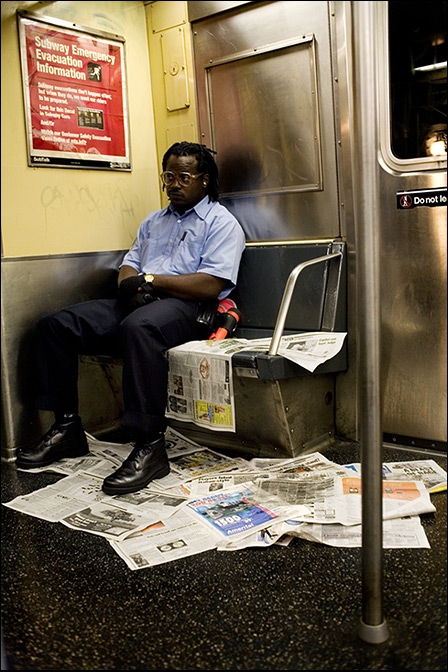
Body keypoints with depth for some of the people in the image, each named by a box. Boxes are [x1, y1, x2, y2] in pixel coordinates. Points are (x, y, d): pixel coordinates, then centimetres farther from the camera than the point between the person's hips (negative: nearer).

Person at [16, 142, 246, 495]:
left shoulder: (221, 223, 6)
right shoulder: (153, 221, 30)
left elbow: (211, 285, -10)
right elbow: (129, 267, 21)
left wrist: (149, 280, -9)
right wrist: (131, 285, -5)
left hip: (185, 307, -7)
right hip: (135, 304, 7)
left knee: (139, 327, -41)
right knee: (55, 325, -10)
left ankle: (150, 446, -36)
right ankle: (67, 427, -4)